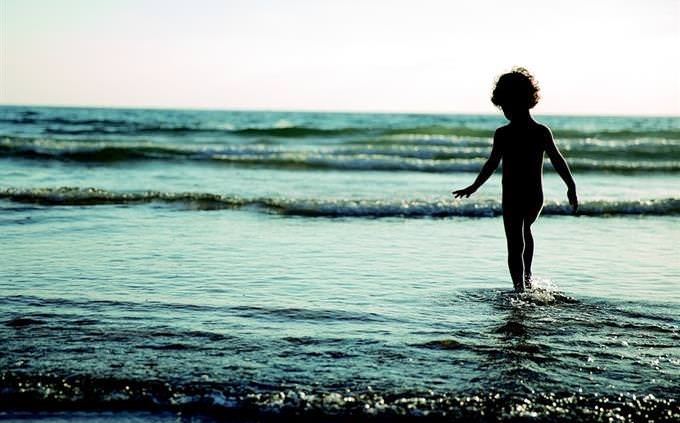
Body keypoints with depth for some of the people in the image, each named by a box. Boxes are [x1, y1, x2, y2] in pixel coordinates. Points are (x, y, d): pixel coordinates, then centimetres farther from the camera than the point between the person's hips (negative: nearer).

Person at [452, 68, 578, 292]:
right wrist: (572, 188, 2)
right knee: (525, 229, 32)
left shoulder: (503, 134, -12)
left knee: (515, 247, 4)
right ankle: (527, 277, 30)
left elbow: (491, 165, -11)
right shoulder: (543, 132, -5)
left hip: (512, 198, -4)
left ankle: (520, 289, -2)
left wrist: (473, 188, 0)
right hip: (536, 197, 4)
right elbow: (558, 162, -5)